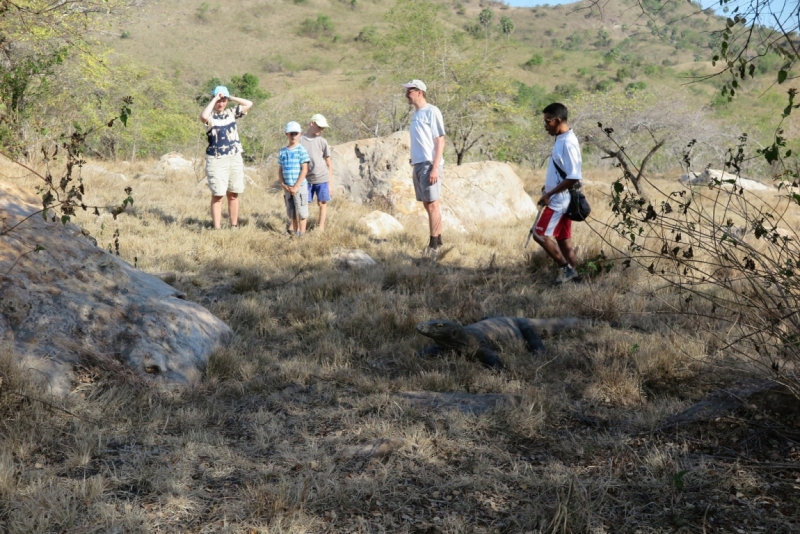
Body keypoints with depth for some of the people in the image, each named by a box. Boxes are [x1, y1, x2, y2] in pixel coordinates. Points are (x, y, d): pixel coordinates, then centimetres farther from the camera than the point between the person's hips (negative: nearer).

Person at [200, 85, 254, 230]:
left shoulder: (232, 113, 11)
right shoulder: (210, 116, -5)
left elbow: (249, 104, 8)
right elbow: (203, 116, -29)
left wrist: (231, 98, 1)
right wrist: (214, 99, -17)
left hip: (235, 158, 4)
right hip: (216, 160, -4)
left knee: (233, 195, 9)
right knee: (217, 196, -3)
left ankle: (234, 226, 15)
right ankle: (216, 228, -2)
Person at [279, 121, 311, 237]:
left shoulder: (301, 150, -7)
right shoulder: (282, 151, 8)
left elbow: (305, 170, -11)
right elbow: (280, 170, 13)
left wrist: (296, 186, -13)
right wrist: (283, 184, -2)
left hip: (300, 186, -5)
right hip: (287, 187, 5)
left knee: (301, 211, -1)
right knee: (291, 212, 13)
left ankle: (302, 234, 6)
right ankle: (293, 233, 22)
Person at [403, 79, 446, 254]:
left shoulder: (431, 112, -8)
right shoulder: (416, 114, 16)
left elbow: (440, 141, -12)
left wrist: (435, 167, -19)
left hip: (429, 165, -8)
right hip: (418, 164, 8)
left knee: (432, 203, -6)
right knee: (427, 204, 10)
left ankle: (434, 244, -4)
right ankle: (438, 240, 17)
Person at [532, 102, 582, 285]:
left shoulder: (568, 143, -19)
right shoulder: (562, 140, 11)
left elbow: (573, 177, -24)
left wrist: (549, 194, -20)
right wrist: (549, 188, 14)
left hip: (558, 200, -10)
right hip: (561, 199, 10)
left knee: (540, 234, -7)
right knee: (563, 240, 11)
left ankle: (565, 268, -1)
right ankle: (572, 272, 15)